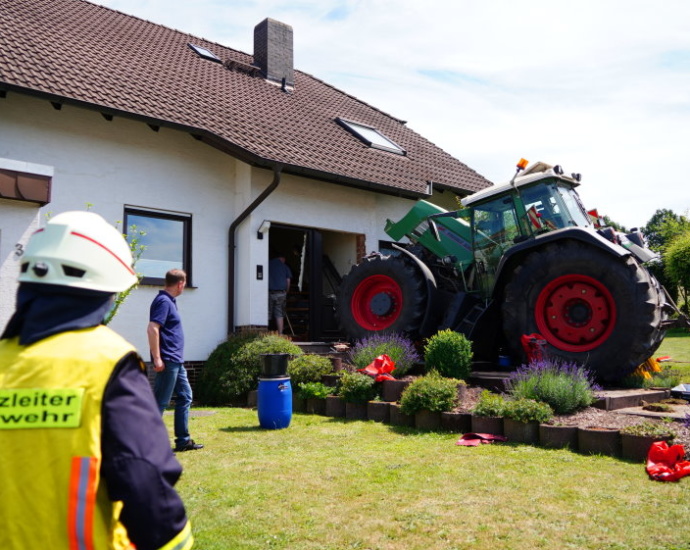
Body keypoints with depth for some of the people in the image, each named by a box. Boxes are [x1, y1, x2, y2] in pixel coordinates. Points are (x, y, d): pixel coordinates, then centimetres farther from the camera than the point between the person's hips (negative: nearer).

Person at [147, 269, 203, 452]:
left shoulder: (169, 301, 15)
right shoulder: (163, 301, -14)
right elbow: (152, 329, -23)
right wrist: (157, 358, -25)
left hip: (176, 361, 10)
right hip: (167, 361, -10)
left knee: (185, 397, 14)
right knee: (160, 402, -5)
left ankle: (183, 440, 21)